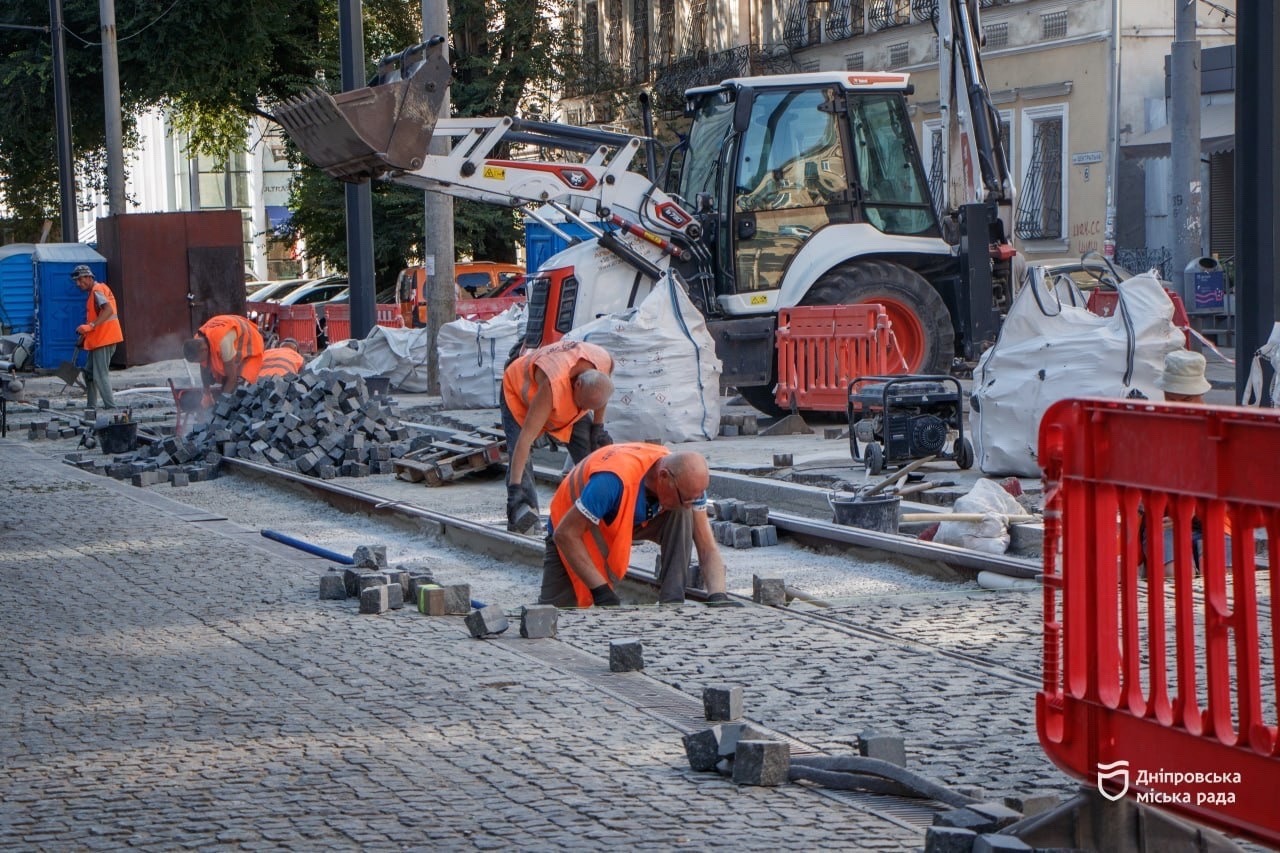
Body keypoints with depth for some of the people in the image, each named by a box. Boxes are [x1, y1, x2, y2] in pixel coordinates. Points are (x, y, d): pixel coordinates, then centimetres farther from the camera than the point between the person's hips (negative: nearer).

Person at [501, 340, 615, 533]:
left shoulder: (605, 362, -32)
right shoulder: (552, 385, -48)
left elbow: (600, 393, -3)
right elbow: (526, 436, -48)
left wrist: (598, 425, -2)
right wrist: (514, 487, -51)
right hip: (518, 390, -5)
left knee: (591, 449, -6)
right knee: (519, 454, -26)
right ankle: (523, 510, -29)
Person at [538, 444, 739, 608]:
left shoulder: (688, 482, -24)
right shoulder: (614, 480, -43)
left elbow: (707, 548, -19)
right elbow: (565, 534, -36)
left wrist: (718, 595, -36)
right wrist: (600, 591, -37)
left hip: (635, 521, 4)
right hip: (576, 524, -4)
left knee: (682, 515, -26)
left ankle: (672, 604, -20)